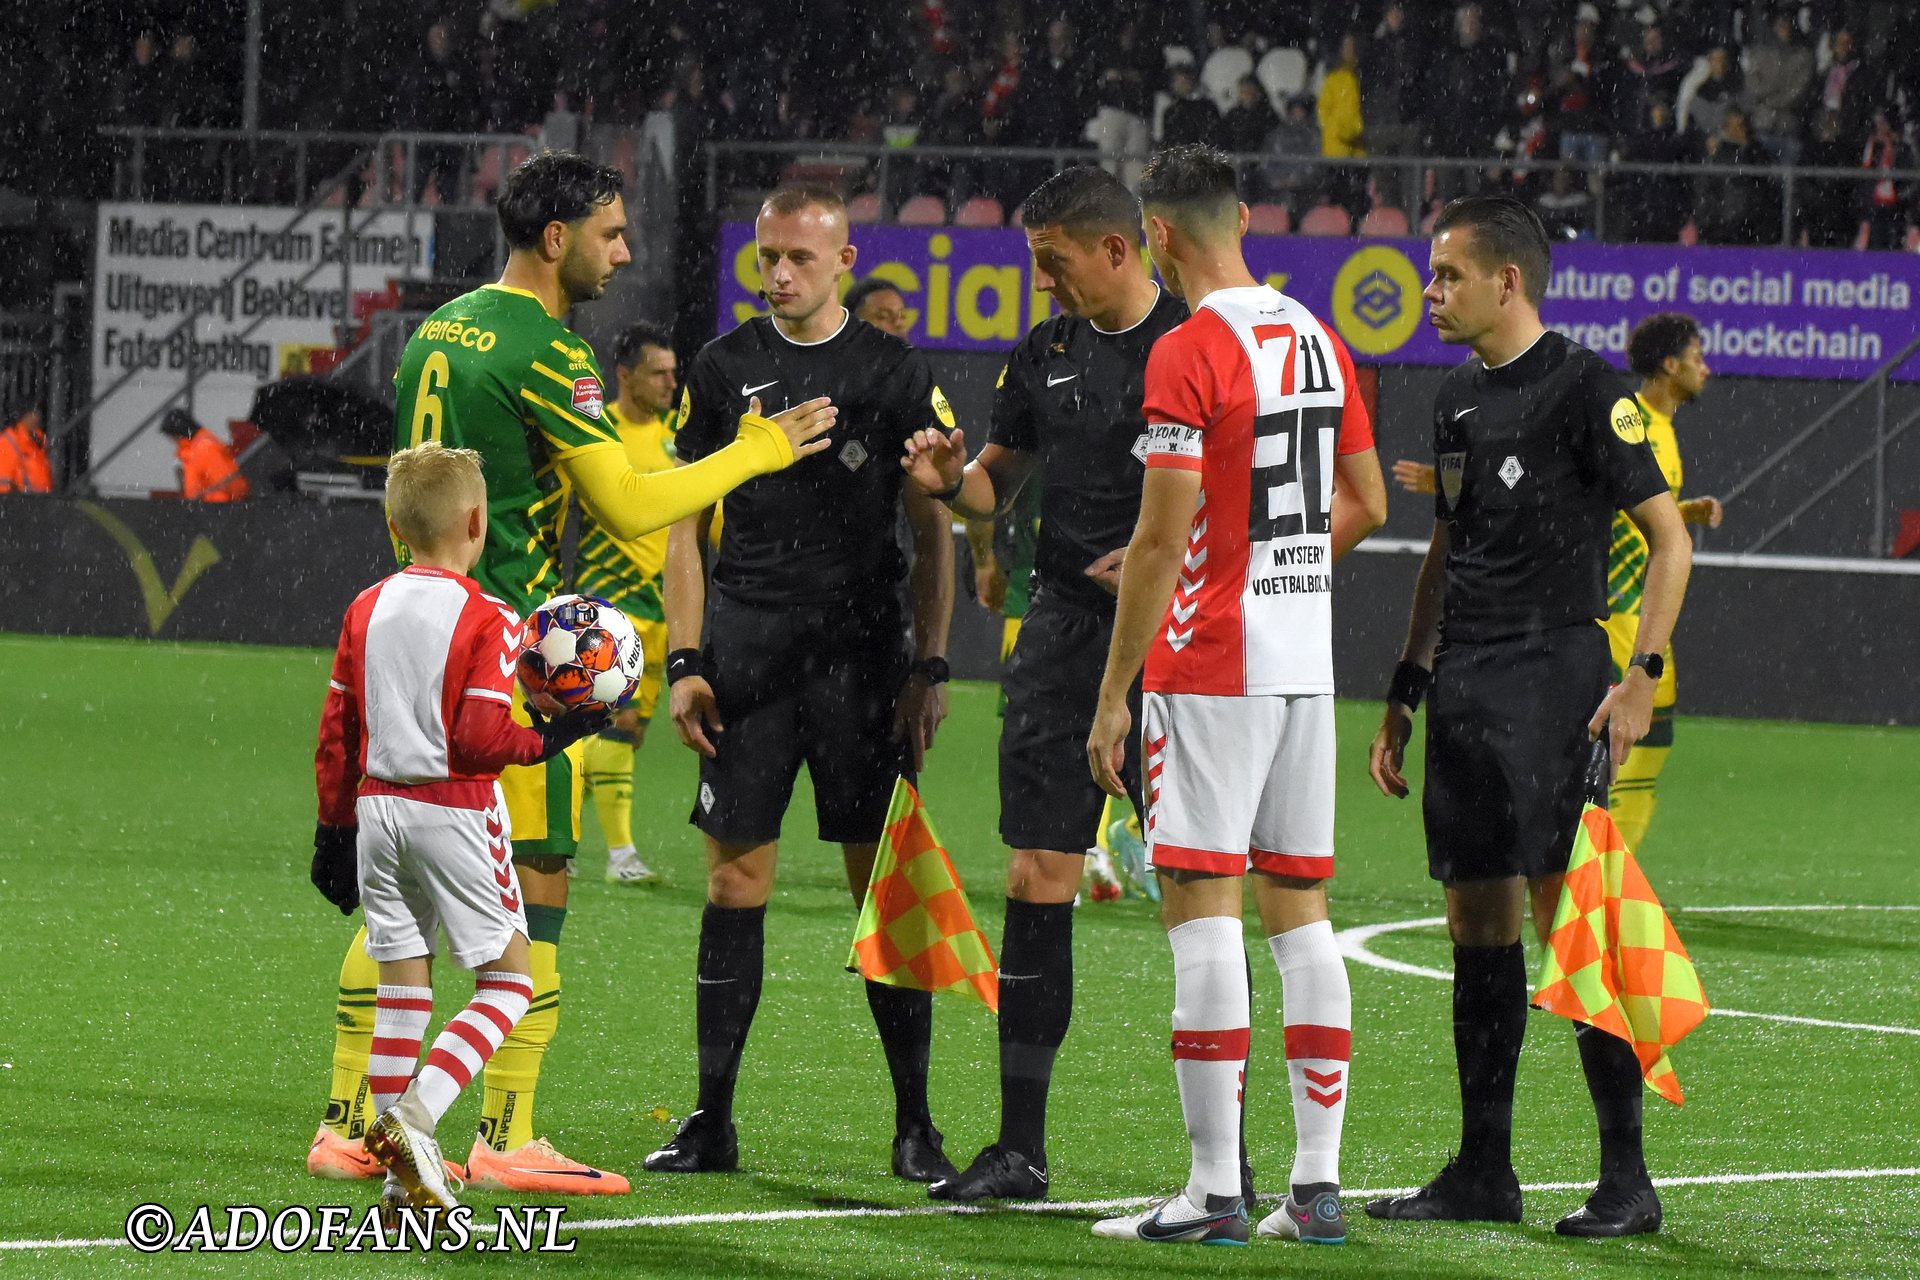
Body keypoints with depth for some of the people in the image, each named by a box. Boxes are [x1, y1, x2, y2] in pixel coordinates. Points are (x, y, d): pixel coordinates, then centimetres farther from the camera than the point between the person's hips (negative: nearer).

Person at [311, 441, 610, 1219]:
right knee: (508, 981, 5)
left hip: (378, 805, 6)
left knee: (401, 985, 10)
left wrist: (335, 827, 17)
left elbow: (337, 732, 9)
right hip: (456, 812, -6)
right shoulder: (486, 621, -11)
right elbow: (481, 739, -18)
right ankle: (413, 1115, -16)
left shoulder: (367, 611, 6)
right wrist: (553, 737, -3)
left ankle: (405, 1175, 8)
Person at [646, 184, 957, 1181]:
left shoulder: (894, 372, 3)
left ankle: (914, 1123, 4)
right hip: (747, 650, 2)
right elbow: (685, 524, 10)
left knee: (884, 884, -2)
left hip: (860, 650, -2)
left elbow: (932, 530, 4)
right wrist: (685, 662, 1)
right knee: (734, 882, 1)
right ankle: (712, 1121, 6)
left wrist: (930, 668, -3)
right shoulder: (723, 369, 8)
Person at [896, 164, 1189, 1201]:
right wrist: (951, 480, -1)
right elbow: (998, 484, 21)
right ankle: (1019, 1148, 8)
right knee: (1036, 882, 2)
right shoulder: (1044, 355, 12)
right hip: (1064, 632, 5)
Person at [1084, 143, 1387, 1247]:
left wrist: (1114, 692, -11)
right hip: (1309, 660, 7)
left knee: (1201, 907, -5)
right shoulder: (1320, 341, 11)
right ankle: (1317, 1186, 8)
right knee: (1301, 909, 9)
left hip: (1211, 662, -7)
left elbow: (1160, 541, -15)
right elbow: (1366, 505, 18)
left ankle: (1216, 1189, -8)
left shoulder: (1189, 354, -13)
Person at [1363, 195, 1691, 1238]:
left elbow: (1669, 537, -9)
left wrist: (1641, 676, -17)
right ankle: (1482, 1172, 14)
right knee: (1478, 924, 9)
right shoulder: (1459, 398, 17)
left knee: (1566, 916, -10)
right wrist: (1406, 691, 22)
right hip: (1465, 683, 8)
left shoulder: (1586, 388, -7)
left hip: (1554, 679, -8)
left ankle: (1626, 1177, -6)